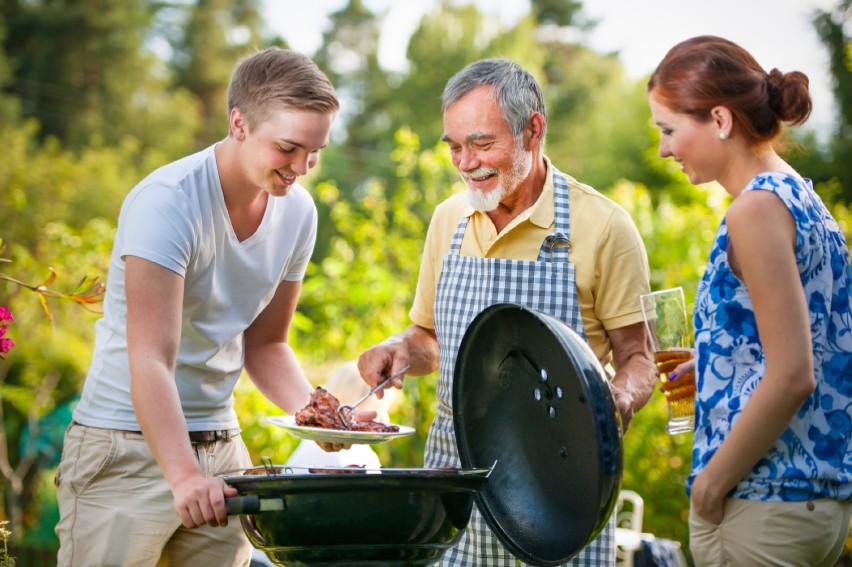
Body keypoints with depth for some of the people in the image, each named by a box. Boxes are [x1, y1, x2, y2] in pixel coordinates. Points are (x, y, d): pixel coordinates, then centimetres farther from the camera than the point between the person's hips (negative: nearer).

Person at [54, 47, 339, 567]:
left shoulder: (297, 211, 1)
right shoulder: (166, 203, -20)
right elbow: (151, 361, -28)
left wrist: (311, 411, -7)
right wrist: (183, 474, -40)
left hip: (221, 445, 6)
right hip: (127, 446, -6)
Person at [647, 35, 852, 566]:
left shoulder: (757, 209, -16)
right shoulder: (803, 197, 12)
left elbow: (791, 377, -21)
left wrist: (712, 482, -13)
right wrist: (710, 367, 16)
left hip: (762, 507, -9)